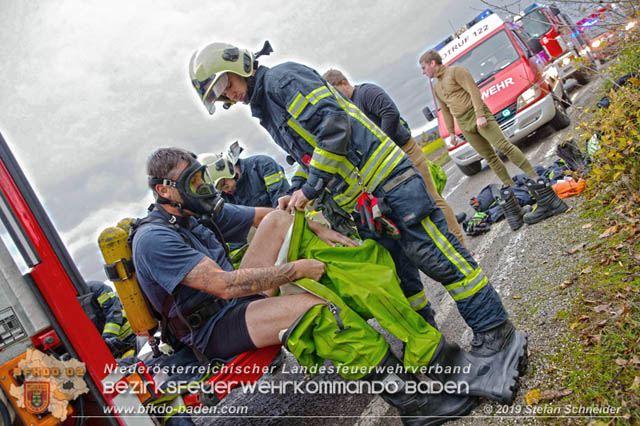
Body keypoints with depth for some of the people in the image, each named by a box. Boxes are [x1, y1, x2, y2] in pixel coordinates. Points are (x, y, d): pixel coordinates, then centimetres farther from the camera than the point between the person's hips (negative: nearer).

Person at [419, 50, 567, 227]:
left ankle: (535, 178, -15)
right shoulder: (436, 88, 19)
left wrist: (480, 115, -19)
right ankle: (510, 186, 11)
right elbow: (446, 111, 24)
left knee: (503, 146, -17)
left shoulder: (456, 71, -3)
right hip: (464, 124, 7)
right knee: (489, 157, 5)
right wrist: (451, 132, 22)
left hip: (478, 115, -6)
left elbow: (474, 91, -11)